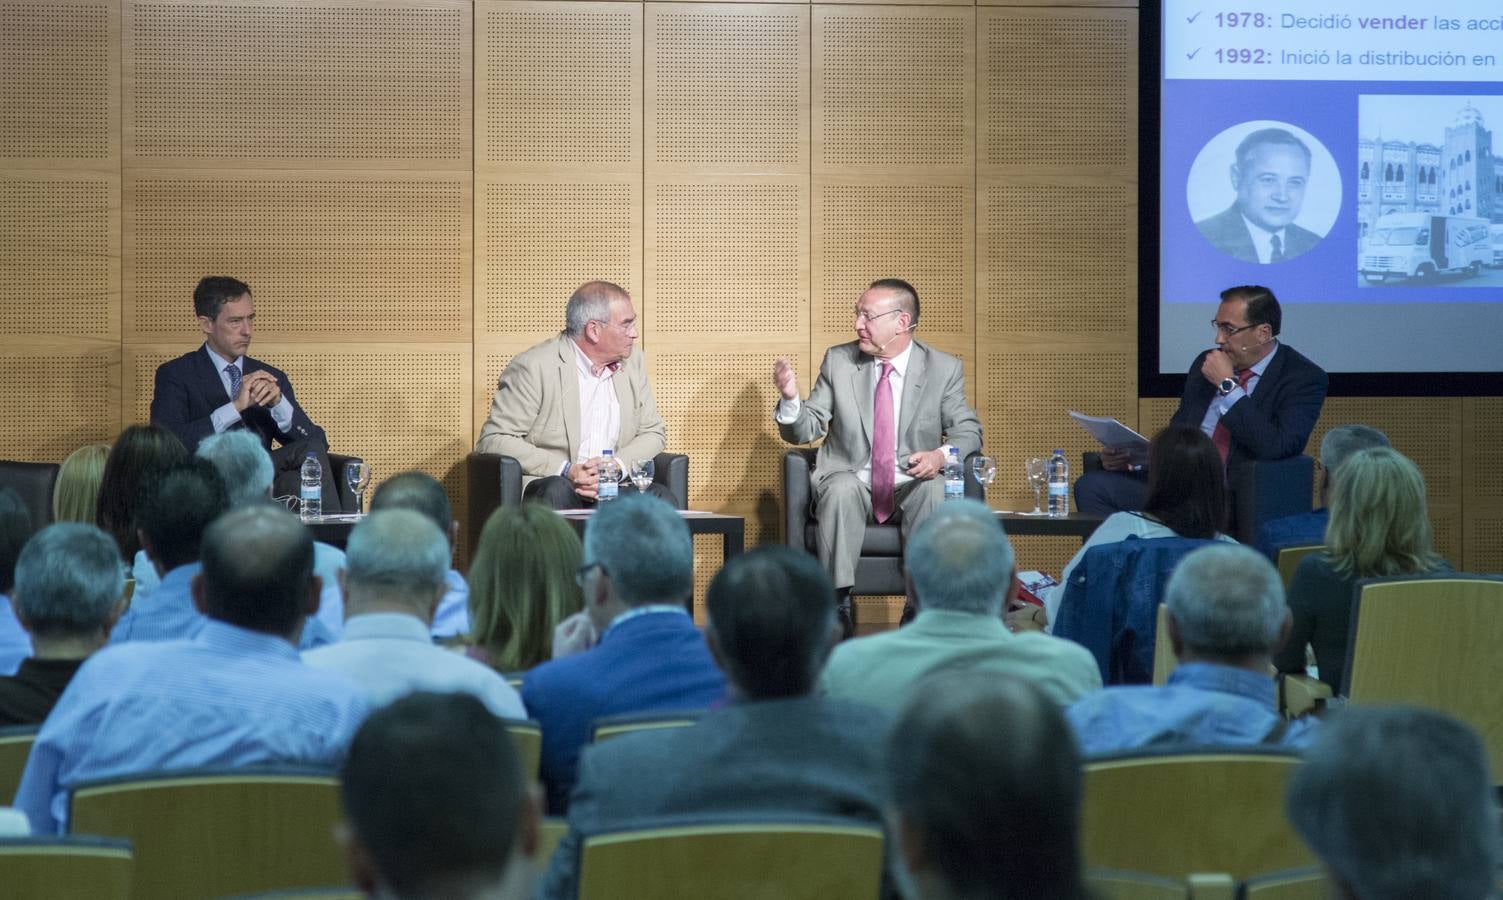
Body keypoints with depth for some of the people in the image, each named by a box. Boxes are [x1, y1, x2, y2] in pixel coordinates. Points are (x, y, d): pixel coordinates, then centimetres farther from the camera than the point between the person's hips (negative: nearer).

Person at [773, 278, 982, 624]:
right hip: (852, 482, 0)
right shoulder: (838, 360, 4)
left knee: (935, 491, -34)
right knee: (842, 487, -34)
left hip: (912, 486, 0)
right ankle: (838, 603, -31)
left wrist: (942, 455, -18)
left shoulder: (945, 369, 2)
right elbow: (805, 431, 5)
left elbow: (967, 430, 5)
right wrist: (791, 399, -18)